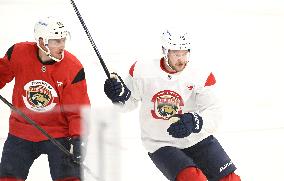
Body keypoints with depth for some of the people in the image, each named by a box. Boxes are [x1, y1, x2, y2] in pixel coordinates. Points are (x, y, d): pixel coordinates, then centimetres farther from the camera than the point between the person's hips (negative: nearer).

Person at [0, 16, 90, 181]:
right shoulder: (19, 53, -13)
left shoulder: (74, 68, -16)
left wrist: (78, 138, -21)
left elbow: (78, 109, -13)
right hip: (21, 131, 2)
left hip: (58, 133, -2)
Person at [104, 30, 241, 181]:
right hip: (160, 145, -2)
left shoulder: (201, 76, -13)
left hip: (196, 139, 2)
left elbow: (213, 112, -19)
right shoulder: (142, 71, -10)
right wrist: (120, 95, -17)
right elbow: (130, 102, 5)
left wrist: (194, 122, -38)